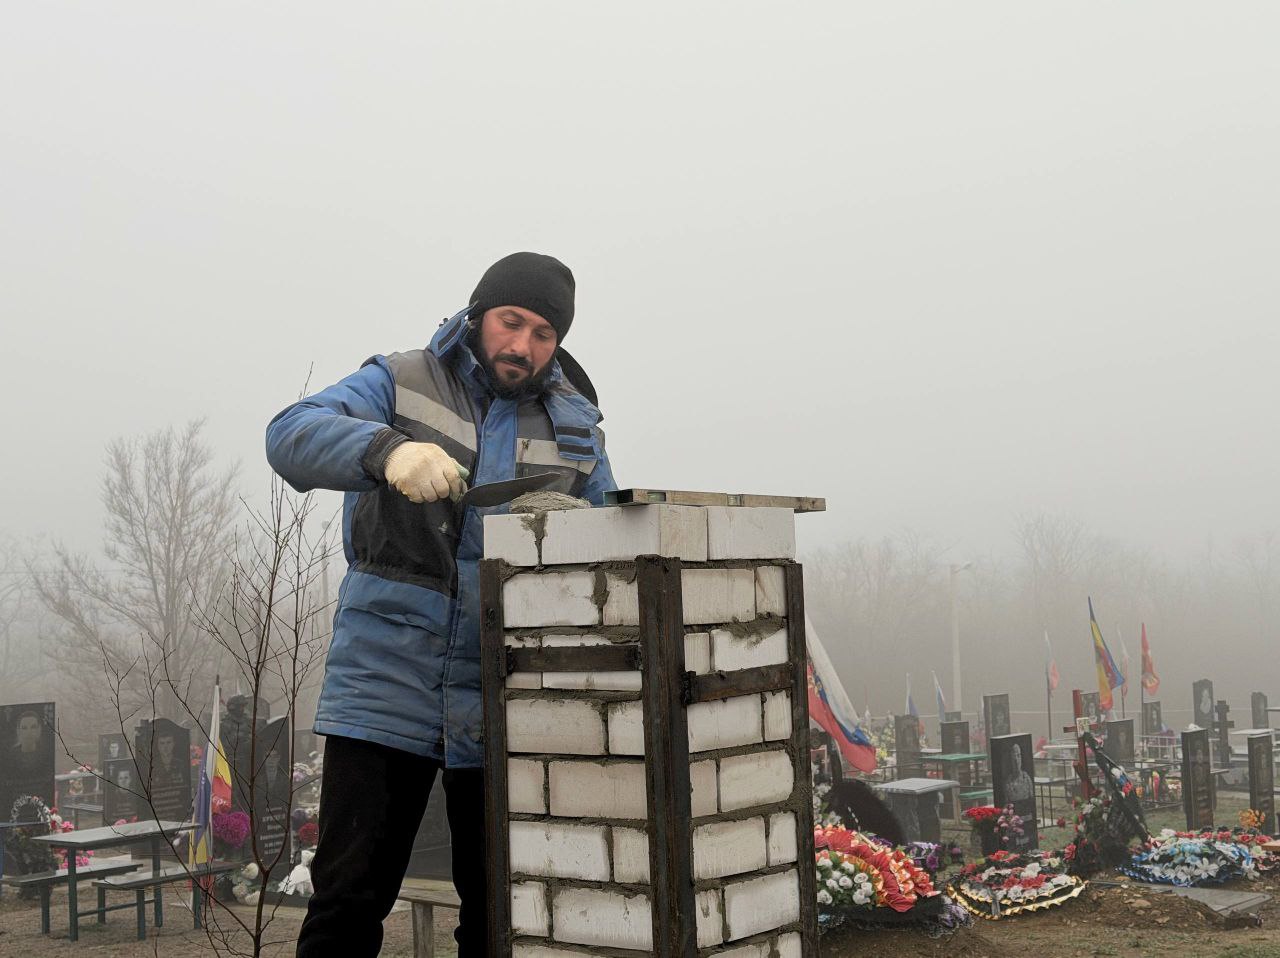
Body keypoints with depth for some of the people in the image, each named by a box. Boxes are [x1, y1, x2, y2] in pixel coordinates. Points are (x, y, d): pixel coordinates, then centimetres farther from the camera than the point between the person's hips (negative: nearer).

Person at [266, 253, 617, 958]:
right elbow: (291, 435, -13)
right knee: (350, 896, -3)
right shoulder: (400, 383, 3)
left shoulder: (576, 427, 12)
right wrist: (388, 448, -32)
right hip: (386, 686, -3)